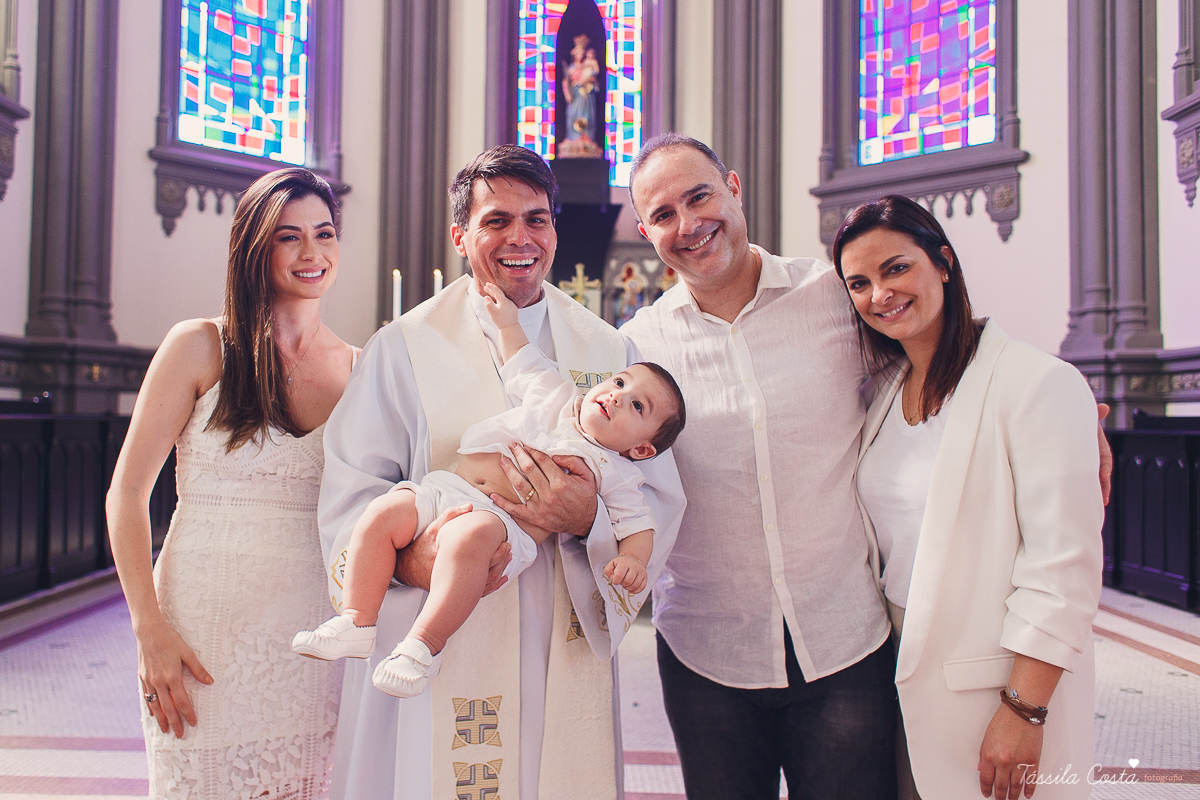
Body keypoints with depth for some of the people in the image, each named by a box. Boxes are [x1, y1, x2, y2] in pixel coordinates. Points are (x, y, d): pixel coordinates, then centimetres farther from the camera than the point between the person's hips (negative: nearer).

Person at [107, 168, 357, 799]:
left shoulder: (354, 367, 6)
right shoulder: (200, 347, -2)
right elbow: (127, 493, -3)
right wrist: (150, 629, -10)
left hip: (316, 638, 3)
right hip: (208, 633, -2)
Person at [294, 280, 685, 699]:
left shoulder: (616, 474, 11)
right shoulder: (556, 399, 22)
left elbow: (637, 522, 7)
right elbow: (525, 365, 37)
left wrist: (633, 559, -13)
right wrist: (508, 323, 33)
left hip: (507, 522, -6)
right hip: (446, 489, 6)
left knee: (468, 536, -38)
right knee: (383, 512, -14)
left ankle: (424, 645, -29)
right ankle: (357, 622, -4)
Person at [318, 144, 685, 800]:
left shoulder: (609, 353, 7)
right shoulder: (402, 349, 2)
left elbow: (659, 498, 1)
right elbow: (350, 492, -5)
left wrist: (589, 519, -20)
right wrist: (409, 554, -25)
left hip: (564, 653, 2)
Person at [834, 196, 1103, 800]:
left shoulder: (1039, 382, -14)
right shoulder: (885, 392, 7)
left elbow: (1064, 567, -17)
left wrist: (1024, 711, -17)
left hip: (995, 683, -5)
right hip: (900, 673, 6)